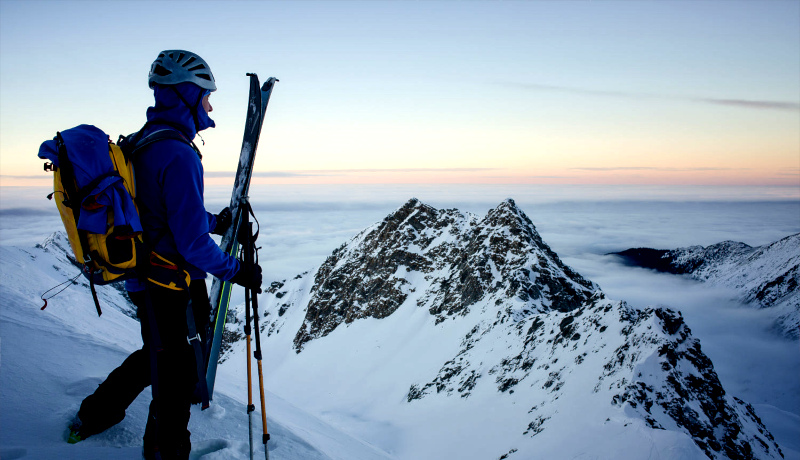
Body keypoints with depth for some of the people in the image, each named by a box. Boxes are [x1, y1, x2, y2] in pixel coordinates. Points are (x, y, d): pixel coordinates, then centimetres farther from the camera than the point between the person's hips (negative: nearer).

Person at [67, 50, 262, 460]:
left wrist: (215, 222, 16)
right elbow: (192, 241, -25)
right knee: (176, 376, 7)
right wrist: (236, 271, -13)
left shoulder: (142, 143, 8)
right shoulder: (179, 155, -24)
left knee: (158, 354, 29)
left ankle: (94, 416, 45)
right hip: (168, 284, -10)